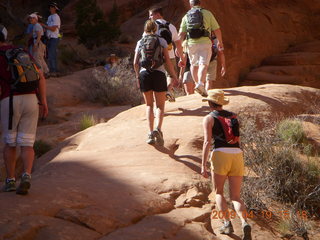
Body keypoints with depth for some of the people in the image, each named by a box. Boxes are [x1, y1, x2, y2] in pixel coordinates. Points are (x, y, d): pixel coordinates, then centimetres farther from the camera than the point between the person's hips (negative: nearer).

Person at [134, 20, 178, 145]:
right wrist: (174, 76, 8)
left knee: (149, 105, 13)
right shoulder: (161, 41, 7)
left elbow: (135, 63, 8)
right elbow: (168, 61, 2)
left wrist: (138, 77, 21)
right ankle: (158, 129, -19)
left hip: (144, 74, 2)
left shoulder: (140, 43, 12)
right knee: (160, 105, 5)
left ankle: (151, 133, 1)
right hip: (159, 73, -2)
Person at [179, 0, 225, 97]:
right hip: (205, 42, -3)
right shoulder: (207, 13, 7)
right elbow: (217, 30, 5)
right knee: (203, 64, -9)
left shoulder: (186, 16, 12)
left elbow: (181, 34, 3)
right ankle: (201, 84, -27)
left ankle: (197, 83, 20)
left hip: (191, 43, 3)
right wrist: (220, 42, 18)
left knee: (194, 64, 19)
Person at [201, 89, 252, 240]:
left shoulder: (209, 118, 5)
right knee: (235, 197, 6)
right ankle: (244, 223, -20)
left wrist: (203, 166, -10)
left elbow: (207, 142, -7)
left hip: (220, 155, -4)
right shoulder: (233, 116, 21)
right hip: (238, 155, 4)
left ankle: (227, 223, -4)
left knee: (219, 193, 15)